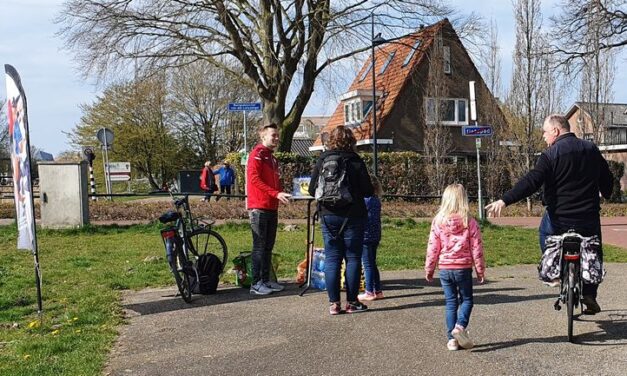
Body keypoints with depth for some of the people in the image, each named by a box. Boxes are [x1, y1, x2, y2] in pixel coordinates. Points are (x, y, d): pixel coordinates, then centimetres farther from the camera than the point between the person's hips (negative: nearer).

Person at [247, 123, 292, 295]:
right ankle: (256, 283, -1)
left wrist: (282, 193, 4)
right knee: (259, 246, -6)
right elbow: (254, 178, -17)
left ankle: (266, 280, 18)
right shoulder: (257, 154, -6)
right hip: (259, 208, -9)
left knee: (268, 247, 11)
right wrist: (276, 194, -21)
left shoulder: (272, 158, 21)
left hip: (272, 208, 9)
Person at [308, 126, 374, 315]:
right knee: (353, 258, 5)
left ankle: (334, 303, 7)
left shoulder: (321, 161, 1)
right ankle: (352, 302, 8)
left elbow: (312, 190, 3)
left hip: (328, 216, 3)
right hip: (352, 216, -2)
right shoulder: (355, 162, -7)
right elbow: (368, 191, -6)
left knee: (331, 259, 7)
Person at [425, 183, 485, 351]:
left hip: (444, 269, 2)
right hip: (463, 268, -1)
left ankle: (452, 339, 10)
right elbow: (476, 248, -4)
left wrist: (429, 269, 10)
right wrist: (480, 270, 6)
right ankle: (460, 326, -10)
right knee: (466, 299, 14)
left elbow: (433, 248, -1)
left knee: (450, 303, 11)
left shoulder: (438, 221, -4)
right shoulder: (469, 222, -7)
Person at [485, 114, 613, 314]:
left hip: (559, 217, -4)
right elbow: (607, 179, 15)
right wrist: (606, 195, 37)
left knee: (545, 233, 27)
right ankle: (590, 295, 15)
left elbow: (531, 182, -22)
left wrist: (504, 201, -25)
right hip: (589, 218, 4)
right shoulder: (592, 149, 6)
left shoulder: (550, 154, -12)